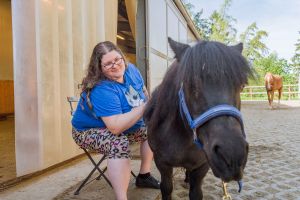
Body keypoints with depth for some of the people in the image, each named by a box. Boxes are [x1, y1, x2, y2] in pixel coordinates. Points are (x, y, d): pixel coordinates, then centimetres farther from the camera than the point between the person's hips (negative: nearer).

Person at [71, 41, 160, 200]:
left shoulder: (130, 69, -11)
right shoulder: (101, 90, -35)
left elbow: (143, 90, 10)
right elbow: (116, 127, -43)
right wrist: (144, 108, -43)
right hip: (90, 131, -8)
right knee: (119, 143, -36)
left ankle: (144, 176, 17)